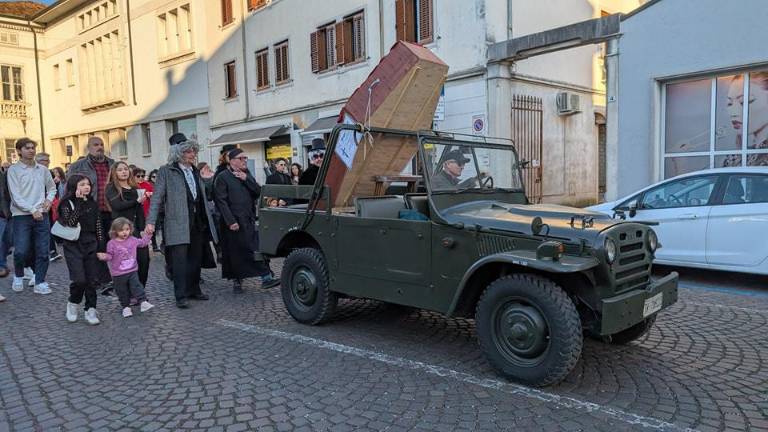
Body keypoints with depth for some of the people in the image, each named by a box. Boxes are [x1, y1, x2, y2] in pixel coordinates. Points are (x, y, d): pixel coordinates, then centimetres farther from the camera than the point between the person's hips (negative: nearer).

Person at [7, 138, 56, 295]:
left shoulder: (42, 169, 10)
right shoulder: (14, 170, -3)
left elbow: (52, 187, 22)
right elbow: (16, 196, -9)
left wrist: (49, 199, 3)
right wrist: (32, 210, -16)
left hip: (42, 215, 4)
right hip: (22, 216, -3)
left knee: (43, 251, 2)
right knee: (21, 251, -7)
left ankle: (40, 282, 14)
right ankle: (18, 276, 21)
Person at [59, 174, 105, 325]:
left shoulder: (93, 204, 9)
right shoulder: (67, 203, -3)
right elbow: (70, 222, -20)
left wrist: (101, 247, 5)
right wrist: (79, 202, -20)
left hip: (91, 245, 4)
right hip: (73, 246, -4)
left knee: (92, 279, 3)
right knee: (79, 279, -12)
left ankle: (91, 310, 11)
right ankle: (73, 303, 15)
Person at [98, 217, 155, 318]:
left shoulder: (133, 240, 3)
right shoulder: (112, 243, -7)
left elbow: (142, 243, 19)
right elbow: (109, 255, -5)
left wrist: (147, 235, 11)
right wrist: (104, 256, -25)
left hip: (132, 271, 1)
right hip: (118, 274, -1)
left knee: (137, 286, -8)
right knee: (122, 291, 9)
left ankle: (143, 302, -10)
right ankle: (126, 307, 21)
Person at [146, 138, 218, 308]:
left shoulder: (195, 171, 17)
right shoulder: (167, 171, -1)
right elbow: (157, 197, -7)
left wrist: (208, 216, 18)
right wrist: (151, 221, -15)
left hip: (198, 222, 6)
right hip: (178, 223, -6)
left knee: (196, 259, 11)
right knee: (180, 260, -7)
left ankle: (194, 290, 23)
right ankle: (181, 296, 0)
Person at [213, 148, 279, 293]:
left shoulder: (247, 175, 15)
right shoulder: (223, 178, -4)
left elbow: (258, 192, 4)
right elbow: (221, 201, -11)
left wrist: (246, 179, -9)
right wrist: (230, 221, -16)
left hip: (250, 220, 5)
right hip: (234, 222, -5)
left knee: (258, 248, 1)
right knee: (235, 252, 1)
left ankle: (266, 278, 7)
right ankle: (236, 280, 11)